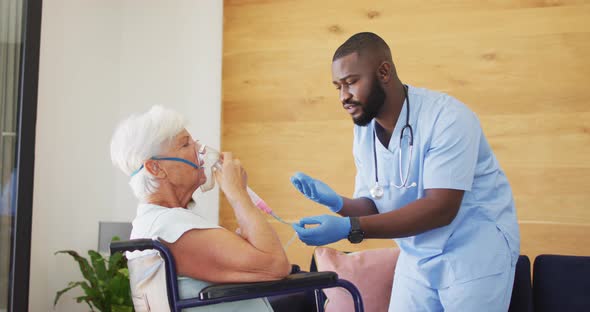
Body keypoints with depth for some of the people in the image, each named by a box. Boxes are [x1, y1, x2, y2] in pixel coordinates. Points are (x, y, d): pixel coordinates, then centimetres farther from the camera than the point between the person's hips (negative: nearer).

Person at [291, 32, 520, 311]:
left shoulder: (446, 117, -23)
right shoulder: (363, 130, -1)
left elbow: (440, 209, -29)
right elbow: (372, 207, 2)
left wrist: (350, 229, -35)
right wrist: (338, 203, -21)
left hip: (475, 253, -5)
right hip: (417, 257, 6)